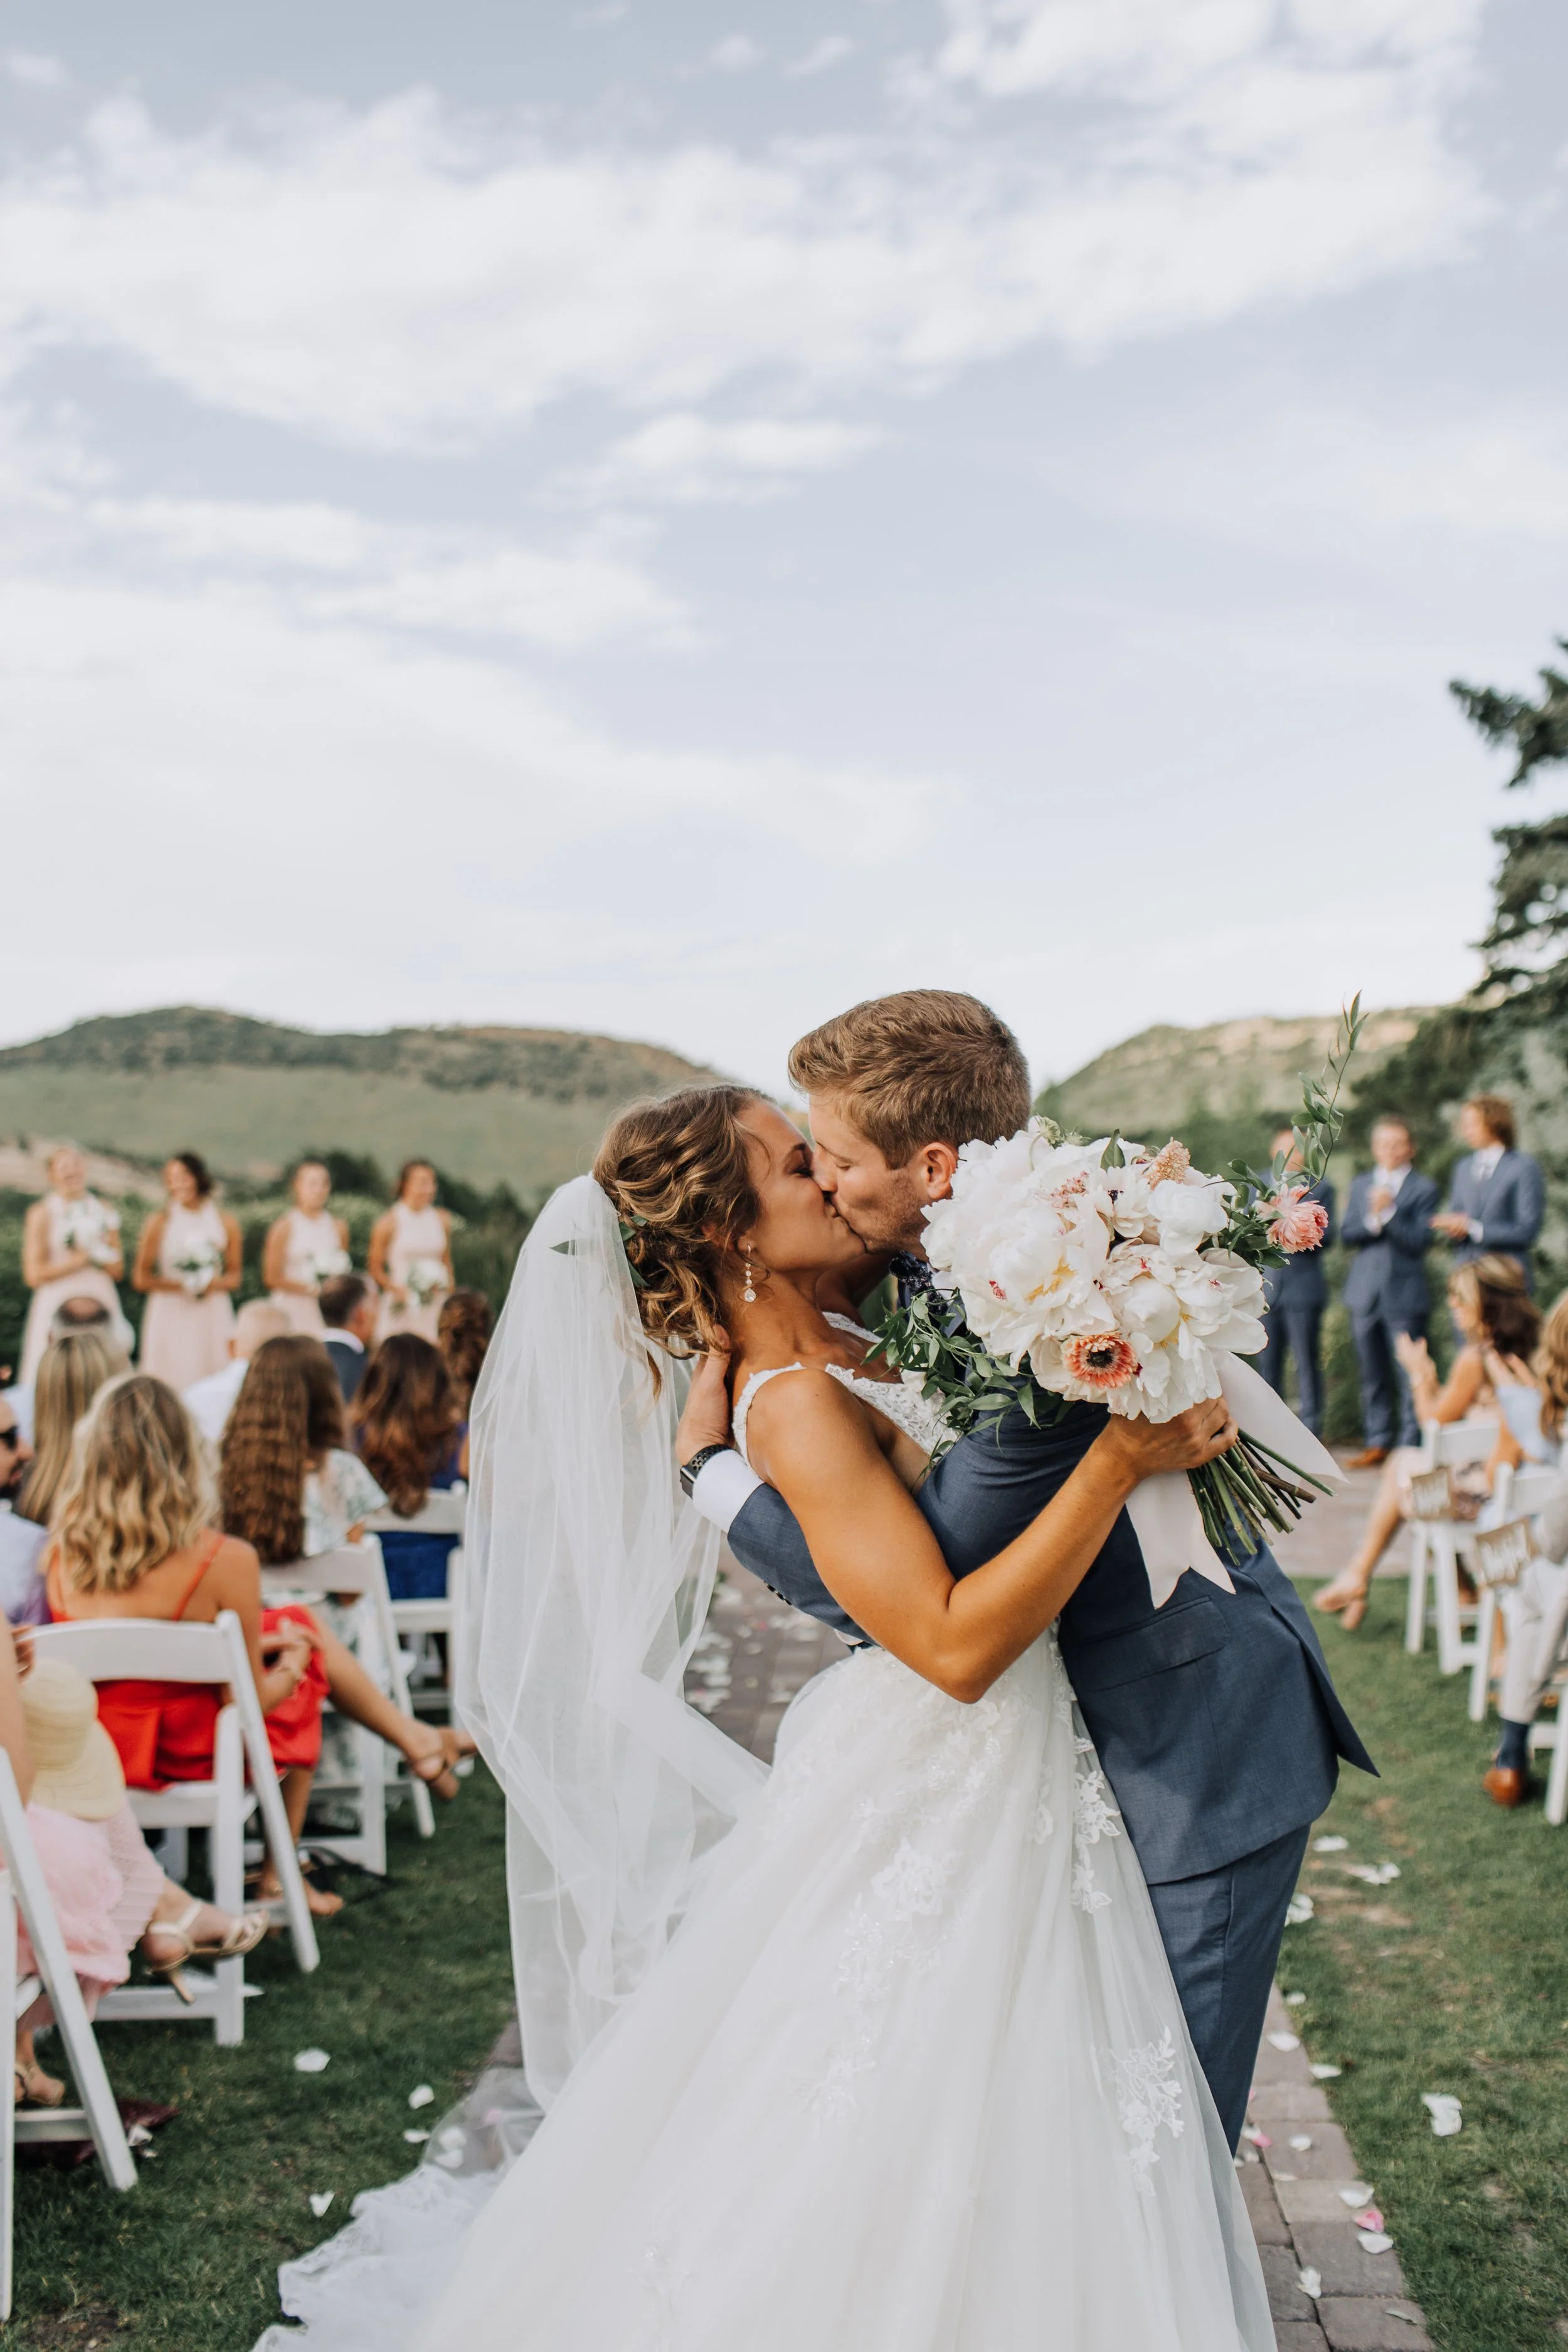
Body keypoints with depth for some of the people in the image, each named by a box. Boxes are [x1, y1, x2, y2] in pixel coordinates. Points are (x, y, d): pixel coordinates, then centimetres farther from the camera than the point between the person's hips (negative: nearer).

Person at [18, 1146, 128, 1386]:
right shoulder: (41, 1214, -2)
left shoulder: (104, 1211, 10)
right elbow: (34, 1275, -7)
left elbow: (118, 1270, 12)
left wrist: (97, 1252, -7)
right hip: (57, 1305, -4)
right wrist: (79, 1260, -10)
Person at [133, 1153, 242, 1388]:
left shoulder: (225, 1223, 7)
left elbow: (234, 1277, 10)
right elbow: (140, 1279, -1)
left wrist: (214, 1284, -10)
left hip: (213, 1317, 2)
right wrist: (179, 1286, -11)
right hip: (170, 1316, -2)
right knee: (171, 1382, -6)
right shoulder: (159, 1223, 0)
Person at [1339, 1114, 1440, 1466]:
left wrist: (1388, 1213, -18)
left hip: (1405, 1295, -4)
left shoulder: (1424, 1189, 0)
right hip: (1365, 1293, 4)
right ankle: (1377, 1442, 18)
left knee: (1410, 1375, -4)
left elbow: (1420, 1241, -10)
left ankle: (1410, 1445, 1)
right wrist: (1373, 1220, -14)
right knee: (1373, 1374, 10)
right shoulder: (1360, 1184, 13)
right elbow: (1347, 1236, 4)